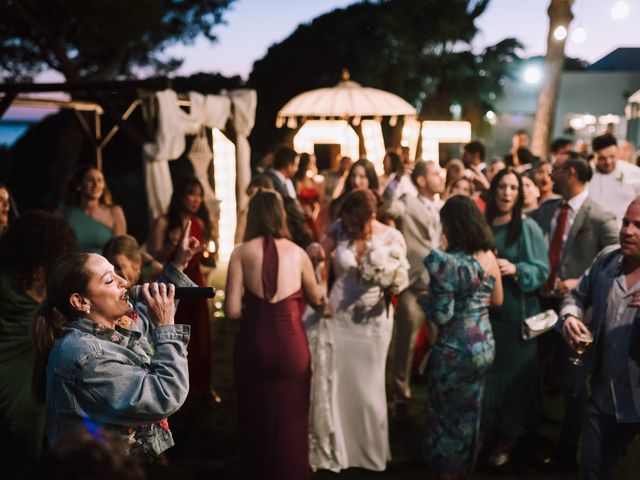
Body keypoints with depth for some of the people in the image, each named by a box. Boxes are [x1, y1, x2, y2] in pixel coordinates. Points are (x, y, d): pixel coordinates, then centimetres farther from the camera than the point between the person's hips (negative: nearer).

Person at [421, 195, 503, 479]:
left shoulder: (447, 262, -22)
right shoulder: (489, 256, 0)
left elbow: (442, 316, -22)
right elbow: (497, 300, 12)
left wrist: (422, 297, -5)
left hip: (455, 351, -7)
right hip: (484, 345, 7)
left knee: (448, 414, 11)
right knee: (470, 412, 22)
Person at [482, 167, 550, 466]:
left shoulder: (528, 228, -7)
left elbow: (542, 271, -10)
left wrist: (515, 269, -26)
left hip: (517, 313, -4)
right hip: (485, 311, 4)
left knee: (515, 373, 4)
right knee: (488, 373, 10)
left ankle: (511, 436, 20)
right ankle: (490, 429, 27)